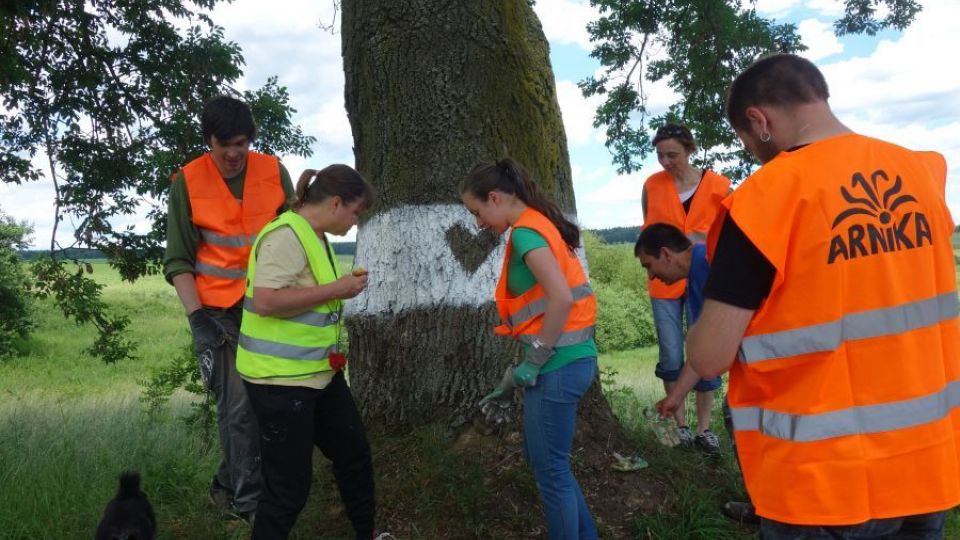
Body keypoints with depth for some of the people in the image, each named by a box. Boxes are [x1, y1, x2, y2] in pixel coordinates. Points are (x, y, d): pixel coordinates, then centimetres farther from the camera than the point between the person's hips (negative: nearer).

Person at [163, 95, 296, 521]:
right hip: (219, 311, -2)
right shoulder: (187, 182, -4)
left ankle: (230, 484, 28)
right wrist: (196, 317, -14)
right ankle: (250, 503, 12)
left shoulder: (274, 171, 1)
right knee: (239, 406, -4)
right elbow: (178, 260, -3)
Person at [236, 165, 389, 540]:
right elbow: (265, 300, -28)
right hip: (279, 378, -10)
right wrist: (336, 290, -23)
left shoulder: (315, 236, 12)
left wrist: (343, 286, 9)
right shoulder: (286, 234, -19)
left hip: (319, 372, 11)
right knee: (290, 483, 0)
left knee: (354, 454, 21)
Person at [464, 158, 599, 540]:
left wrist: (533, 363, -15)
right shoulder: (541, 225, 15)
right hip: (569, 358, 10)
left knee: (551, 470, 5)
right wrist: (513, 381, 16)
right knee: (544, 460, 22)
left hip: (558, 365, -10)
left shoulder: (525, 232, -13)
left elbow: (561, 298, -26)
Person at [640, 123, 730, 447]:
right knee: (671, 359, 5)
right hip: (664, 282, 1)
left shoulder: (717, 186, -3)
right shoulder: (652, 186, -1)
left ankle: (703, 428, 16)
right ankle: (680, 426, 19)